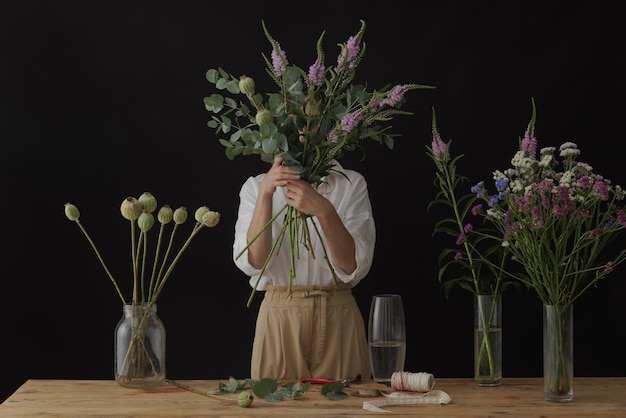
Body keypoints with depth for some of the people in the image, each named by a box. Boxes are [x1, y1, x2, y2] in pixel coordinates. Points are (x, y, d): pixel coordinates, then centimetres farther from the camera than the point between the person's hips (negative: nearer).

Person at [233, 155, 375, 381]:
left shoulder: (351, 183, 0)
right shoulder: (255, 186, 3)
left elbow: (353, 266, -12)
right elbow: (253, 263, -12)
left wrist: (324, 211, -26)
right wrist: (265, 193, -21)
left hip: (337, 317, 0)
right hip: (279, 317, 0)